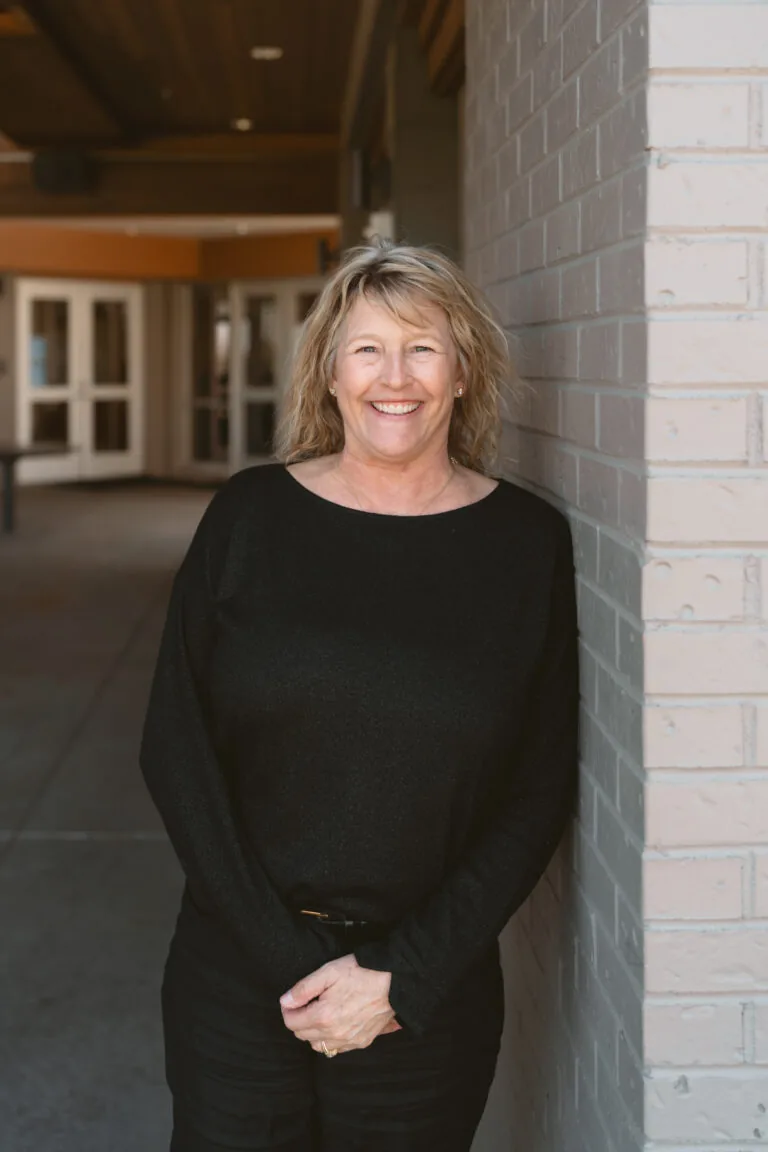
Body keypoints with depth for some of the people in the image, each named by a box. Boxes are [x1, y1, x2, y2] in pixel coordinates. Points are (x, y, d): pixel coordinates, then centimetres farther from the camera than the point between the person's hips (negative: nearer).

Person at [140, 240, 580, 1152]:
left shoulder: (528, 544, -2)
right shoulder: (251, 516, -2)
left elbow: (539, 795, -2)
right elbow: (175, 746, -3)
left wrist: (401, 976, -9)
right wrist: (292, 960, -9)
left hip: (430, 999, 0)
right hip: (237, 979, 0)